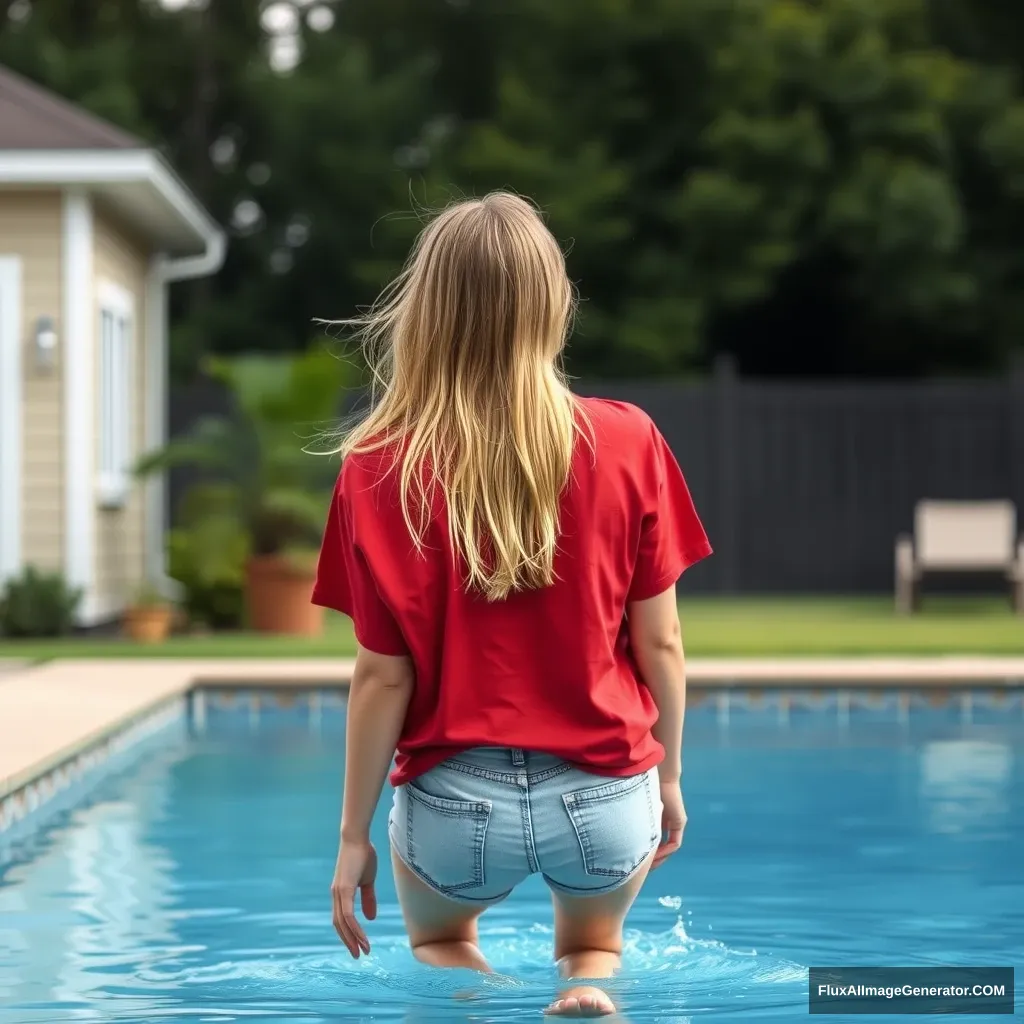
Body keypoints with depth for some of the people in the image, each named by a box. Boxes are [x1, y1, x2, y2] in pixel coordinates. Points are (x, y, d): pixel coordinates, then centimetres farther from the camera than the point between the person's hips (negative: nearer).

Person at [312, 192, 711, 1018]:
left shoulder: (383, 469, -11)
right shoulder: (627, 444, -8)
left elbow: (384, 673, -8)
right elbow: (659, 642, -2)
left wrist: (355, 833, 3)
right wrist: (669, 777, 14)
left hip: (456, 798, 0)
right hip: (604, 793, 1)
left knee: (441, 942, 34)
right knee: (592, 945, 32)